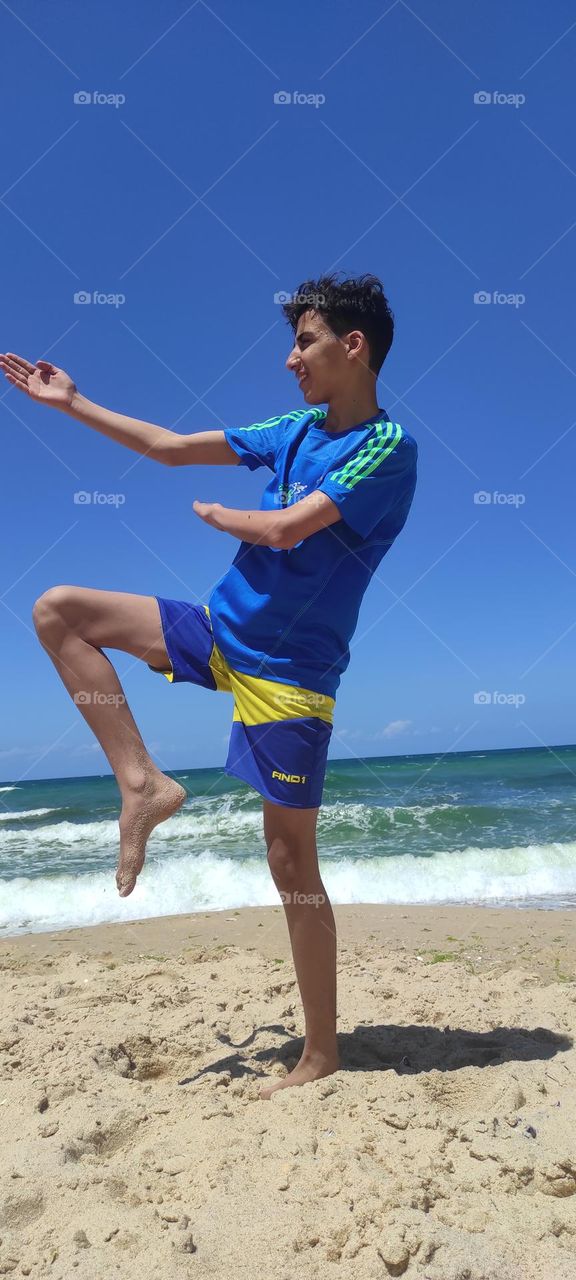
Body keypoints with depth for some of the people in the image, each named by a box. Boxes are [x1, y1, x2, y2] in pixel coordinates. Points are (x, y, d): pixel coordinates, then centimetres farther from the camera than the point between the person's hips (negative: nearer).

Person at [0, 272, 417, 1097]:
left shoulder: (388, 448, -12)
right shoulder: (297, 431, 11)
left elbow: (285, 529, -23)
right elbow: (171, 448, 16)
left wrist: (214, 515, -2)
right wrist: (71, 402, 19)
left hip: (289, 672, -7)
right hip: (217, 630, 8)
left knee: (292, 862, -1)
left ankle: (321, 1056, 18)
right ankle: (143, 784, -1)